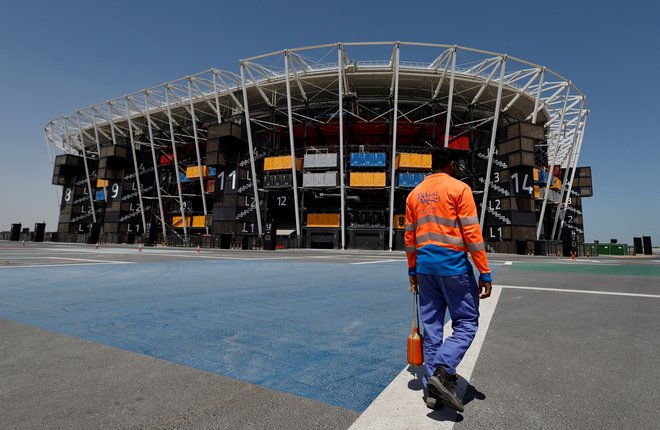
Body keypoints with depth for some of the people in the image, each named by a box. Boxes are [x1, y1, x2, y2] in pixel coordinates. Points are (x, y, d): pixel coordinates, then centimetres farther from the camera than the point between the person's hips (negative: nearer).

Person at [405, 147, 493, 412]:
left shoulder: (414, 194, 11)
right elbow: (472, 234, -10)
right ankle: (442, 372, -8)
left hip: (425, 267, 5)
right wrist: (485, 273, -6)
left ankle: (433, 389, 16)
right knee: (466, 323, 8)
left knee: (431, 327, 11)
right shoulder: (459, 188, -5)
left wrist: (412, 271, 19)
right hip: (453, 266, -5)